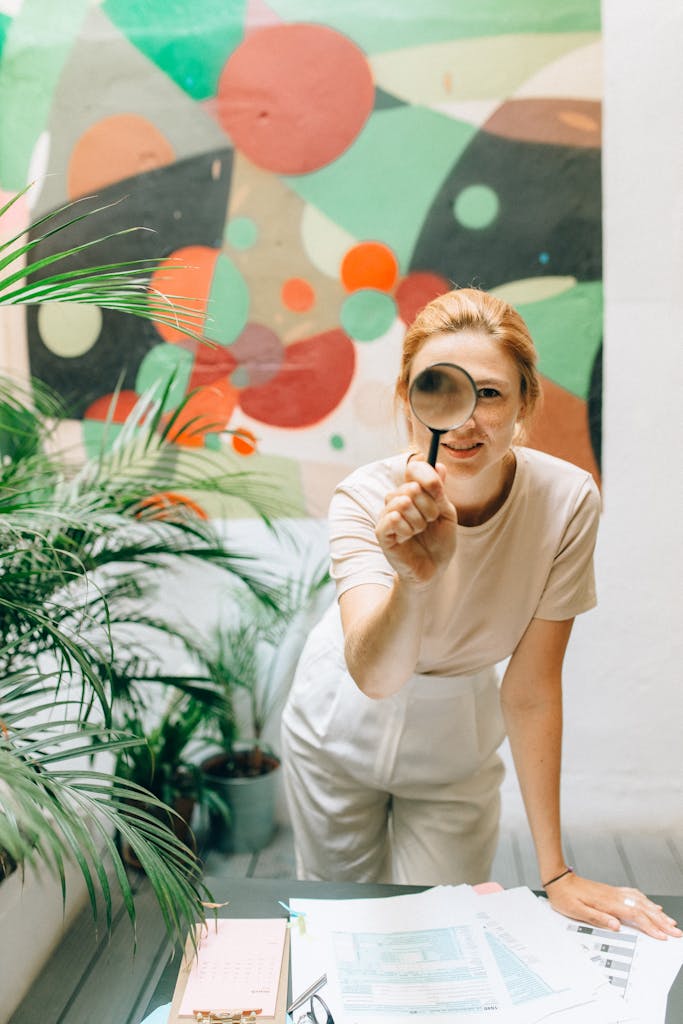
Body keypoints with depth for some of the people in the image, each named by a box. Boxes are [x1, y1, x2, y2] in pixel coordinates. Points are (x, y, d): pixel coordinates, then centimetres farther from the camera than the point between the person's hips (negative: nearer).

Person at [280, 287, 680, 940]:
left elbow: (531, 689, -20)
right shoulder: (366, 500, -30)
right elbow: (374, 676, -43)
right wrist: (415, 576, -64)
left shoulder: (568, 501, -27)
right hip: (342, 730, 0)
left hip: (457, 745, 1)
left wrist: (555, 873, -18)